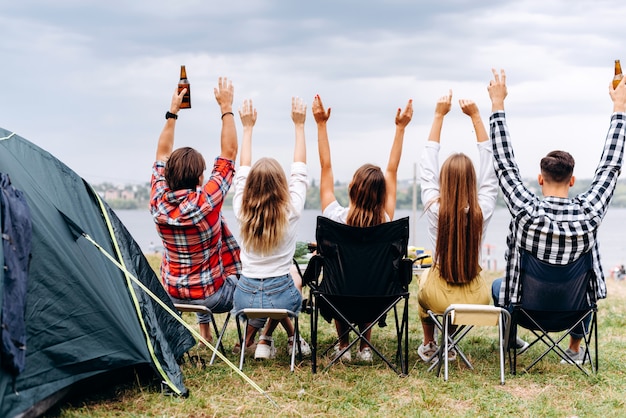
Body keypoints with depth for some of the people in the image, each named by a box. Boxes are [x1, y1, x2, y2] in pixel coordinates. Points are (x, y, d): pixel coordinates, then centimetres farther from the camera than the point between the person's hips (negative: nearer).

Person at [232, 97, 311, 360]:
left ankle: (266, 341, 27)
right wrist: (299, 126, 8)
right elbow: (299, 170, 1)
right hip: (281, 298, -2)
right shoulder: (291, 212, -13)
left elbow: (242, 171, 8)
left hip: (245, 298, 2)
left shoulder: (242, 211, -8)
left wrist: (248, 127, 16)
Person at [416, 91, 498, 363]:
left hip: (440, 298, -1)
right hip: (476, 299, 1)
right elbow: (489, 168, -2)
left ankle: (429, 345, 39)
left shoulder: (434, 209, -15)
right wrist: (475, 116, -1)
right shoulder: (483, 211, -14)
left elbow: (427, 166, -3)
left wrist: (439, 115, 0)